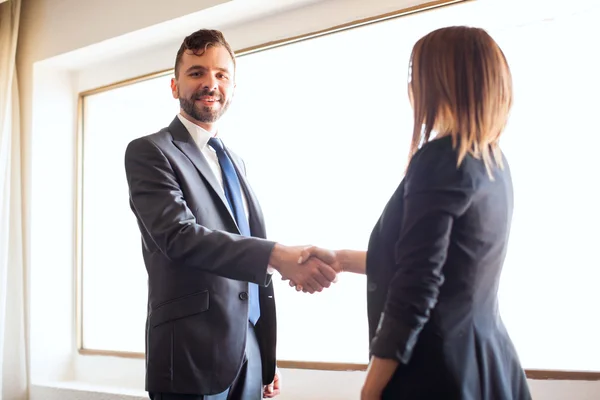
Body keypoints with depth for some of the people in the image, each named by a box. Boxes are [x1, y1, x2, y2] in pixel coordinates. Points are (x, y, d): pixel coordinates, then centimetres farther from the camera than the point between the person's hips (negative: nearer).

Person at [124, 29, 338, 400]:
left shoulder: (234, 161, 16)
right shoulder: (149, 152, -6)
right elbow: (179, 234, -22)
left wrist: (268, 357, 15)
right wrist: (277, 255, -32)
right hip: (191, 358, -6)